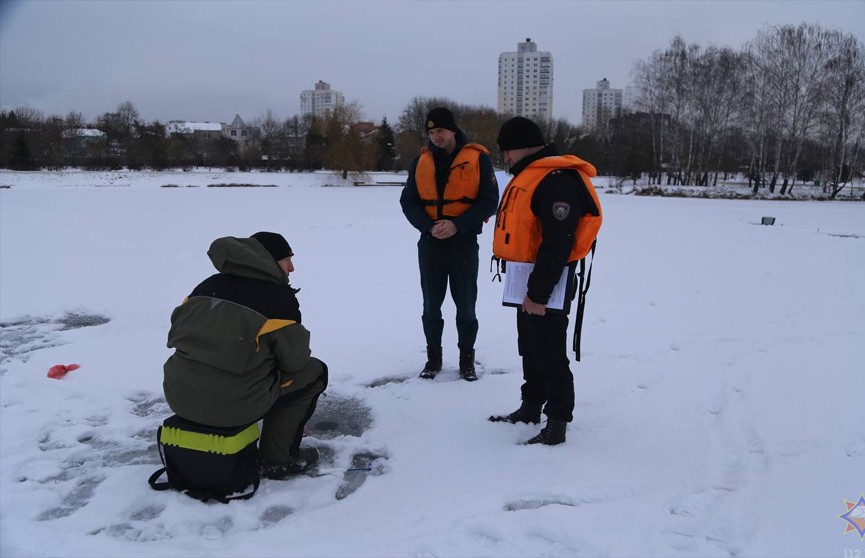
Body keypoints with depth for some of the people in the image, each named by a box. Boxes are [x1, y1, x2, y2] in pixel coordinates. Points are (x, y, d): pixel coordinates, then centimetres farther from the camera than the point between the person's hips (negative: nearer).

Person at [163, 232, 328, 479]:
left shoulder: (207, 285, 12)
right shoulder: (278, 297, -7)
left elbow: (178, 332, 17)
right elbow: (294, 360, -2)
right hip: (233, 405, -7)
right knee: (314, 371, 12)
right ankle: (277, 458, 14)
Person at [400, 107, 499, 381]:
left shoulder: (478, 158, -5)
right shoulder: (421, 161, 5)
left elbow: (489, 201, -7)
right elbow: (408, 201, 4)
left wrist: (457, 225, -17)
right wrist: (429, 226, -13)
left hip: (464, 241, -2)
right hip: (430, 241, 3)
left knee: (465, 304, 5)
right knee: (431, 303, 9)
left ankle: (466, 358, 21)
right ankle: (433, 356, 24)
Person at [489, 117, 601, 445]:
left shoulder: (557, 180, -20)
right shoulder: (529, 176, 15)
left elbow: (557, 244, -25)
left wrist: (538, 294, -24)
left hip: (546, 283, -11)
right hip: (527, 282, 11)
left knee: (549, 355, -1)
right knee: (530, 349, 19)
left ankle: (557, 423, 11)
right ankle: (530, 408, 34)